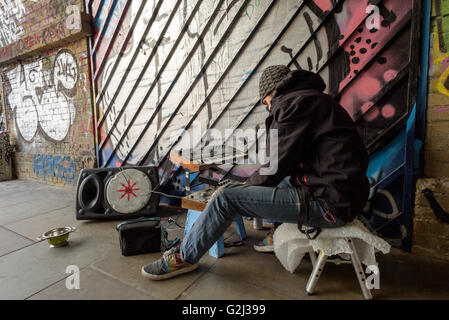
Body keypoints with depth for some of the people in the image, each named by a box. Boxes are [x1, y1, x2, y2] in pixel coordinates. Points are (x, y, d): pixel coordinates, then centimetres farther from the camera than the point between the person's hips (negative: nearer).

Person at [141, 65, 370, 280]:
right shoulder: (314, 99, 20)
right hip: (345, 194, 10)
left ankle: (185, 258, 10)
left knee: (226, 197, -9)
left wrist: (248, 185, 2)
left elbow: (280, 164, -15)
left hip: (329, 202, -10)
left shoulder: (295, 103, -11)